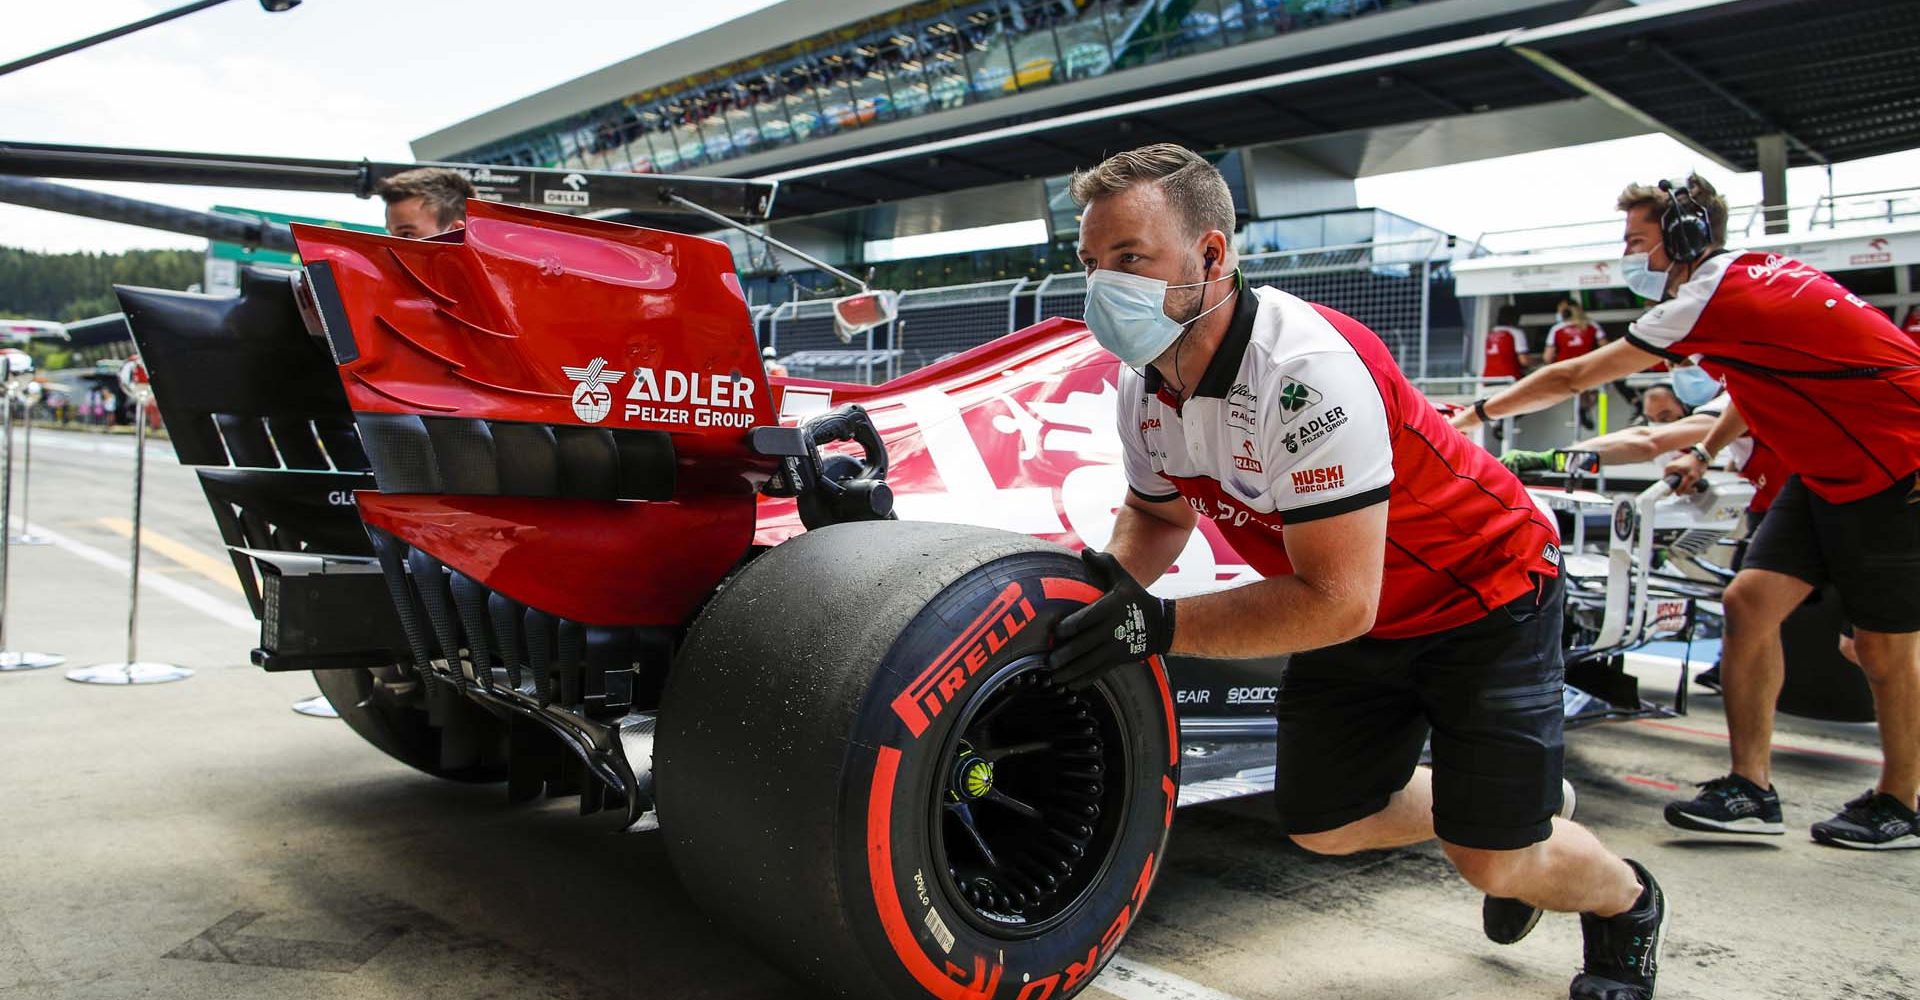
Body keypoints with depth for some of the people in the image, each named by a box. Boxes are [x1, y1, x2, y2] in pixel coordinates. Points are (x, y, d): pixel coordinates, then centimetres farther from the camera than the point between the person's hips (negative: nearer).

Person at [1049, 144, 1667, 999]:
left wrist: (1161, 625, -36)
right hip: (1357, 615, 7)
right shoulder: (1145, 386, -12)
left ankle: (1625, 903, 30)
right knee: (1324, 823, 11)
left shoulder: (1306, 371, -37)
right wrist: (1114, 577, -16)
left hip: (1482, 594, -7)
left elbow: (1336, 603, -35)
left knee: (1493, 858, -6)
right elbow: (1157, 513, 5)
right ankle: (1516, 805, 38)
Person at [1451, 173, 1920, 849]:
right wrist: (1706, 451, 18)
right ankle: (1751, 790, 2)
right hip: (1832, 469, 9)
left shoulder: (1717, 298, -21)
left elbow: (1573, 378, -16)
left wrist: (1478, 412, -6)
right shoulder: (1753, 272, 6)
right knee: (1751, 601, 0)